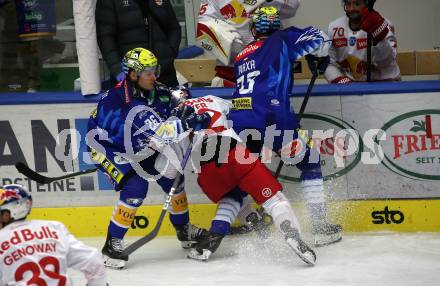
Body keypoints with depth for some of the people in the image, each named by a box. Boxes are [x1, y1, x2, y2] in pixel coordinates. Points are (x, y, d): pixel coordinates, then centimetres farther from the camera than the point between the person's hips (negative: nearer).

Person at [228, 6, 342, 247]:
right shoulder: (281, 40, 12)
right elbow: (317, 38, 7)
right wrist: (320, 59, 27)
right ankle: (320, 227, 6)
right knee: (310, 162, 10)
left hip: (237, 123, 4)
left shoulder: (241, 56, 26)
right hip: (272, 117, -4)